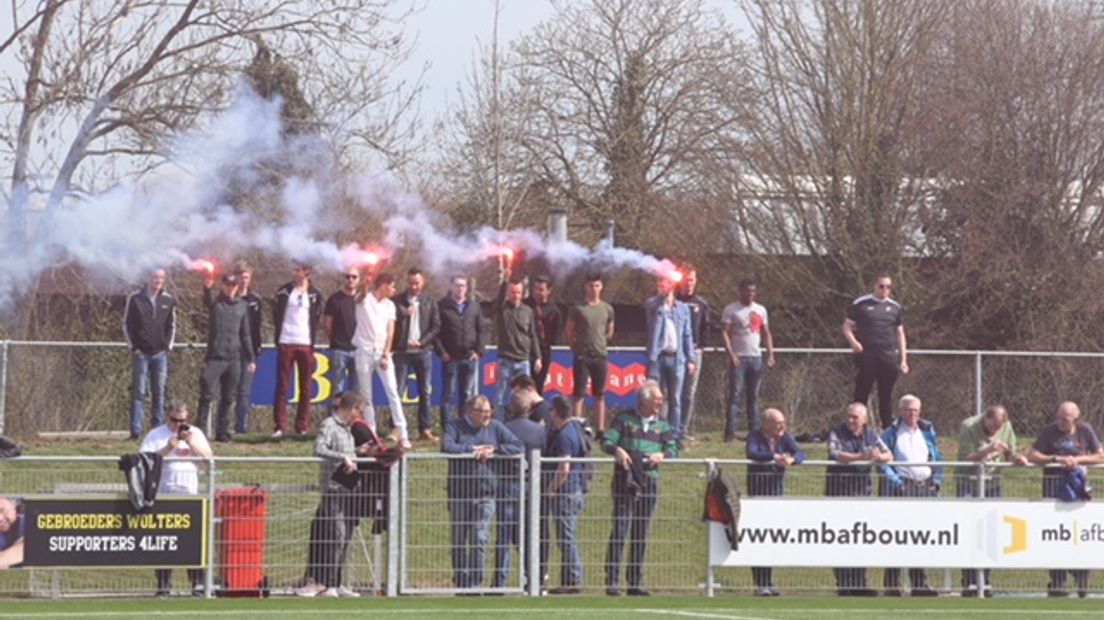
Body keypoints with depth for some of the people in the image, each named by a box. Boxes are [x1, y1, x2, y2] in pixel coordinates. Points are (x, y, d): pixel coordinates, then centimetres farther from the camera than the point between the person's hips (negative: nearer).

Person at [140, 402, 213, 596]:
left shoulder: (195, 433, 13)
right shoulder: (156, 435, 6)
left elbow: (208, 457, 3)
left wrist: (191, 442, -10)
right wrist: (168, 449, -16)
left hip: (191, 494, 1)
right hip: (163, 496, -1)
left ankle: (198, 584, 0)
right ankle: (163, 586, 2)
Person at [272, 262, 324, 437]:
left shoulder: (315, 294, 5)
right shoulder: (284, 291, 5)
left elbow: (317, 318, 10)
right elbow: (276, 314, 11)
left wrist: (312, 338, 2)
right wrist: (279, 334, 4)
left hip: (306, 344, 1)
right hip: (286, 343, -1)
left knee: (306, 388, 3)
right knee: (282, 386, -3)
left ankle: (302, 427, 8)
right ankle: (280, 426, -3)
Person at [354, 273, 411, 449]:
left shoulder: (389, 305, 10)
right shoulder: (364, 300, -1)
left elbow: (390, 332, 5)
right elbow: (361, 295, -28)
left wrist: (386, 355, -5)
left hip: (382, 352, 3)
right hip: (365, 352, -3)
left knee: (393, 392, -6)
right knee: (366, 395, 2)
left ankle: (402, 434, -8)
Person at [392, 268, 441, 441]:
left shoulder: (430, 302, 9)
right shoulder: (397, 301, 5)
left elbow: (436, 326, 5)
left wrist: (422, 341, -6)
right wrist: (403, 313, -18)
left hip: (423, 350, 1)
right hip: (402, 350, -1)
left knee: (425, 392, 2)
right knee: (398, 390, -5)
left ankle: (425, 429, 5)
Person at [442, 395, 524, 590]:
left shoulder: (495, 427, 9)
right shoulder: (456, 426, 3)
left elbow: (519, 447, 5)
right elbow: (446, 447, -14)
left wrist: (494, 449, -8)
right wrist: (472, 450, -12)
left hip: (485, 493, 0)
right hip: (459, 493, 0)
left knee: (479, 541, -8)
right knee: (459, 541, 5)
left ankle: (475, 583, -4)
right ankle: (460, 583, 15)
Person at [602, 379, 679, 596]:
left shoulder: (662, 425, 13)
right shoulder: (624, 420, 3)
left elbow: (673, 450, 7)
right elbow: (606, 442, -1)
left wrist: (663, 455, -15)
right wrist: (617, 450, -23)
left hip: (649, 482, 4)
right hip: (625, 481, -4)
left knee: (641, 533, 7)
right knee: (620, 529, -10)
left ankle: (636, 582, 11)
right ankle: (612, 580, -11)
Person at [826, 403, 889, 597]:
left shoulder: (871, 435, 9)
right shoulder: (837, 433, -4)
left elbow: (889, 455, 9)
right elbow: (835, 454, -21)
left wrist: (879, 457, -16)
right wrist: (861, 457, -33)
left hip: (862, 487, 4)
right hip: (839, 488, -4)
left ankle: (859, 584, 10)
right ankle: (843, 585, -4)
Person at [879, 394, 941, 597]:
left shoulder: (928, 431, 16)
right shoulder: (891, 433, 2)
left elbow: (937, 458, 20)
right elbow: (883, 462, -3)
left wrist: (937, 480, 6)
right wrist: (895, 482, -14)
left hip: (925, 486, 5)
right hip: (902, 487, -5)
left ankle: (919, 584, 9)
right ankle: (892, 585, -5)